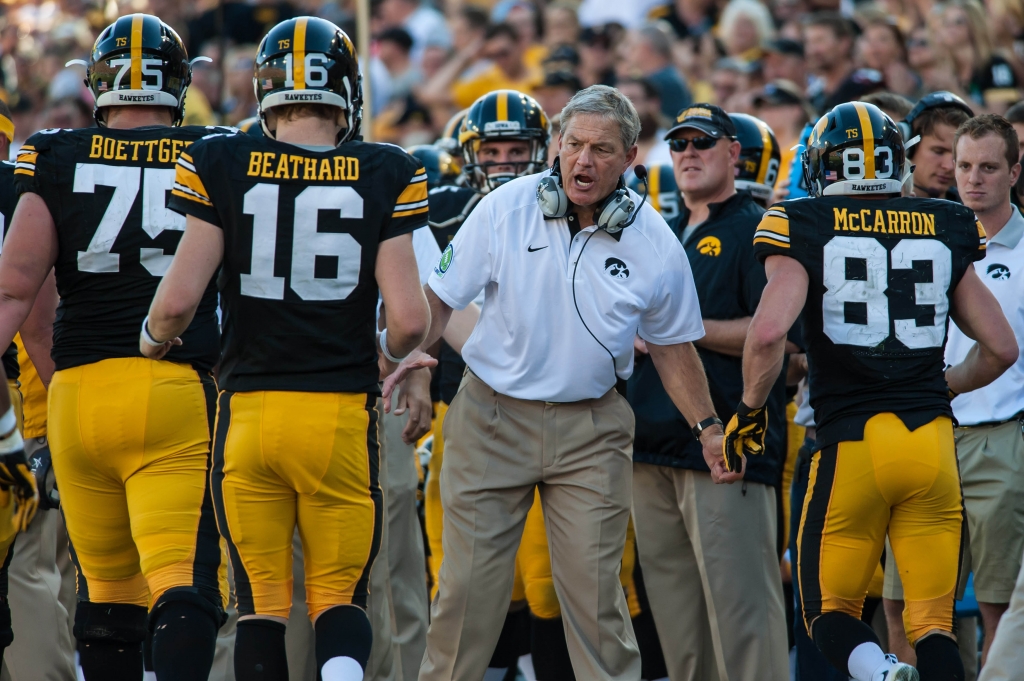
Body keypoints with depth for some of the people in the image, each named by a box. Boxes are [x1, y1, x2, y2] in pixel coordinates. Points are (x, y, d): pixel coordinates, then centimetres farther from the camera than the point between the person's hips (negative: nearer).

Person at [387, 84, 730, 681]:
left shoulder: (654, 245, -5)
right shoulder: (506, 208, -9)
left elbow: (672, 346, 10)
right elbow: (442, 295, 0)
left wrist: (708, 427, 8)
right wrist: (416, 351, -19)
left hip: (590, 429, 0)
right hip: (494, 415, 0)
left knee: (594, 589, -2)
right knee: (469, 583, 1)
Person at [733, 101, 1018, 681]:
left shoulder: (805, 229, 0)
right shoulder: (945, 231, 11)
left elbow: (769, 332, -15)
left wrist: (750, 411, 2)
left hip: (852, 442, -2)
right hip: (932, 437, 2)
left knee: (831, 610, 10)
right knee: (934, 623, 8)